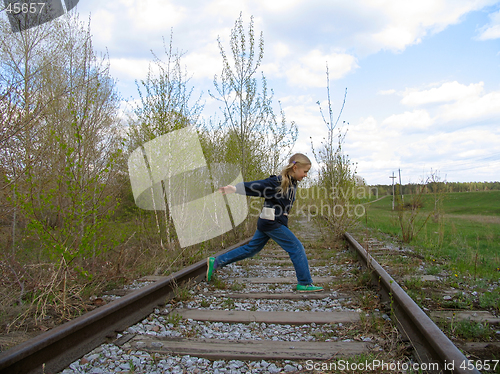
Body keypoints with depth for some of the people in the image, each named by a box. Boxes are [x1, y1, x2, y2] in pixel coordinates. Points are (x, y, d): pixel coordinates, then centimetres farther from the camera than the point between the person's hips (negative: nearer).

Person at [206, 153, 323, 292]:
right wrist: (235, 189, -20)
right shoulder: (278, 182, -16)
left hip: (268, 223, 9)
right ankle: (305, 284, 6)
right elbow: (257, 186, -17)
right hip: (271, 223, -9)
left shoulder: (292, 184, 10)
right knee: (297, 248, -4)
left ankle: (215, 262, 21)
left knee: (251, 249, 15)